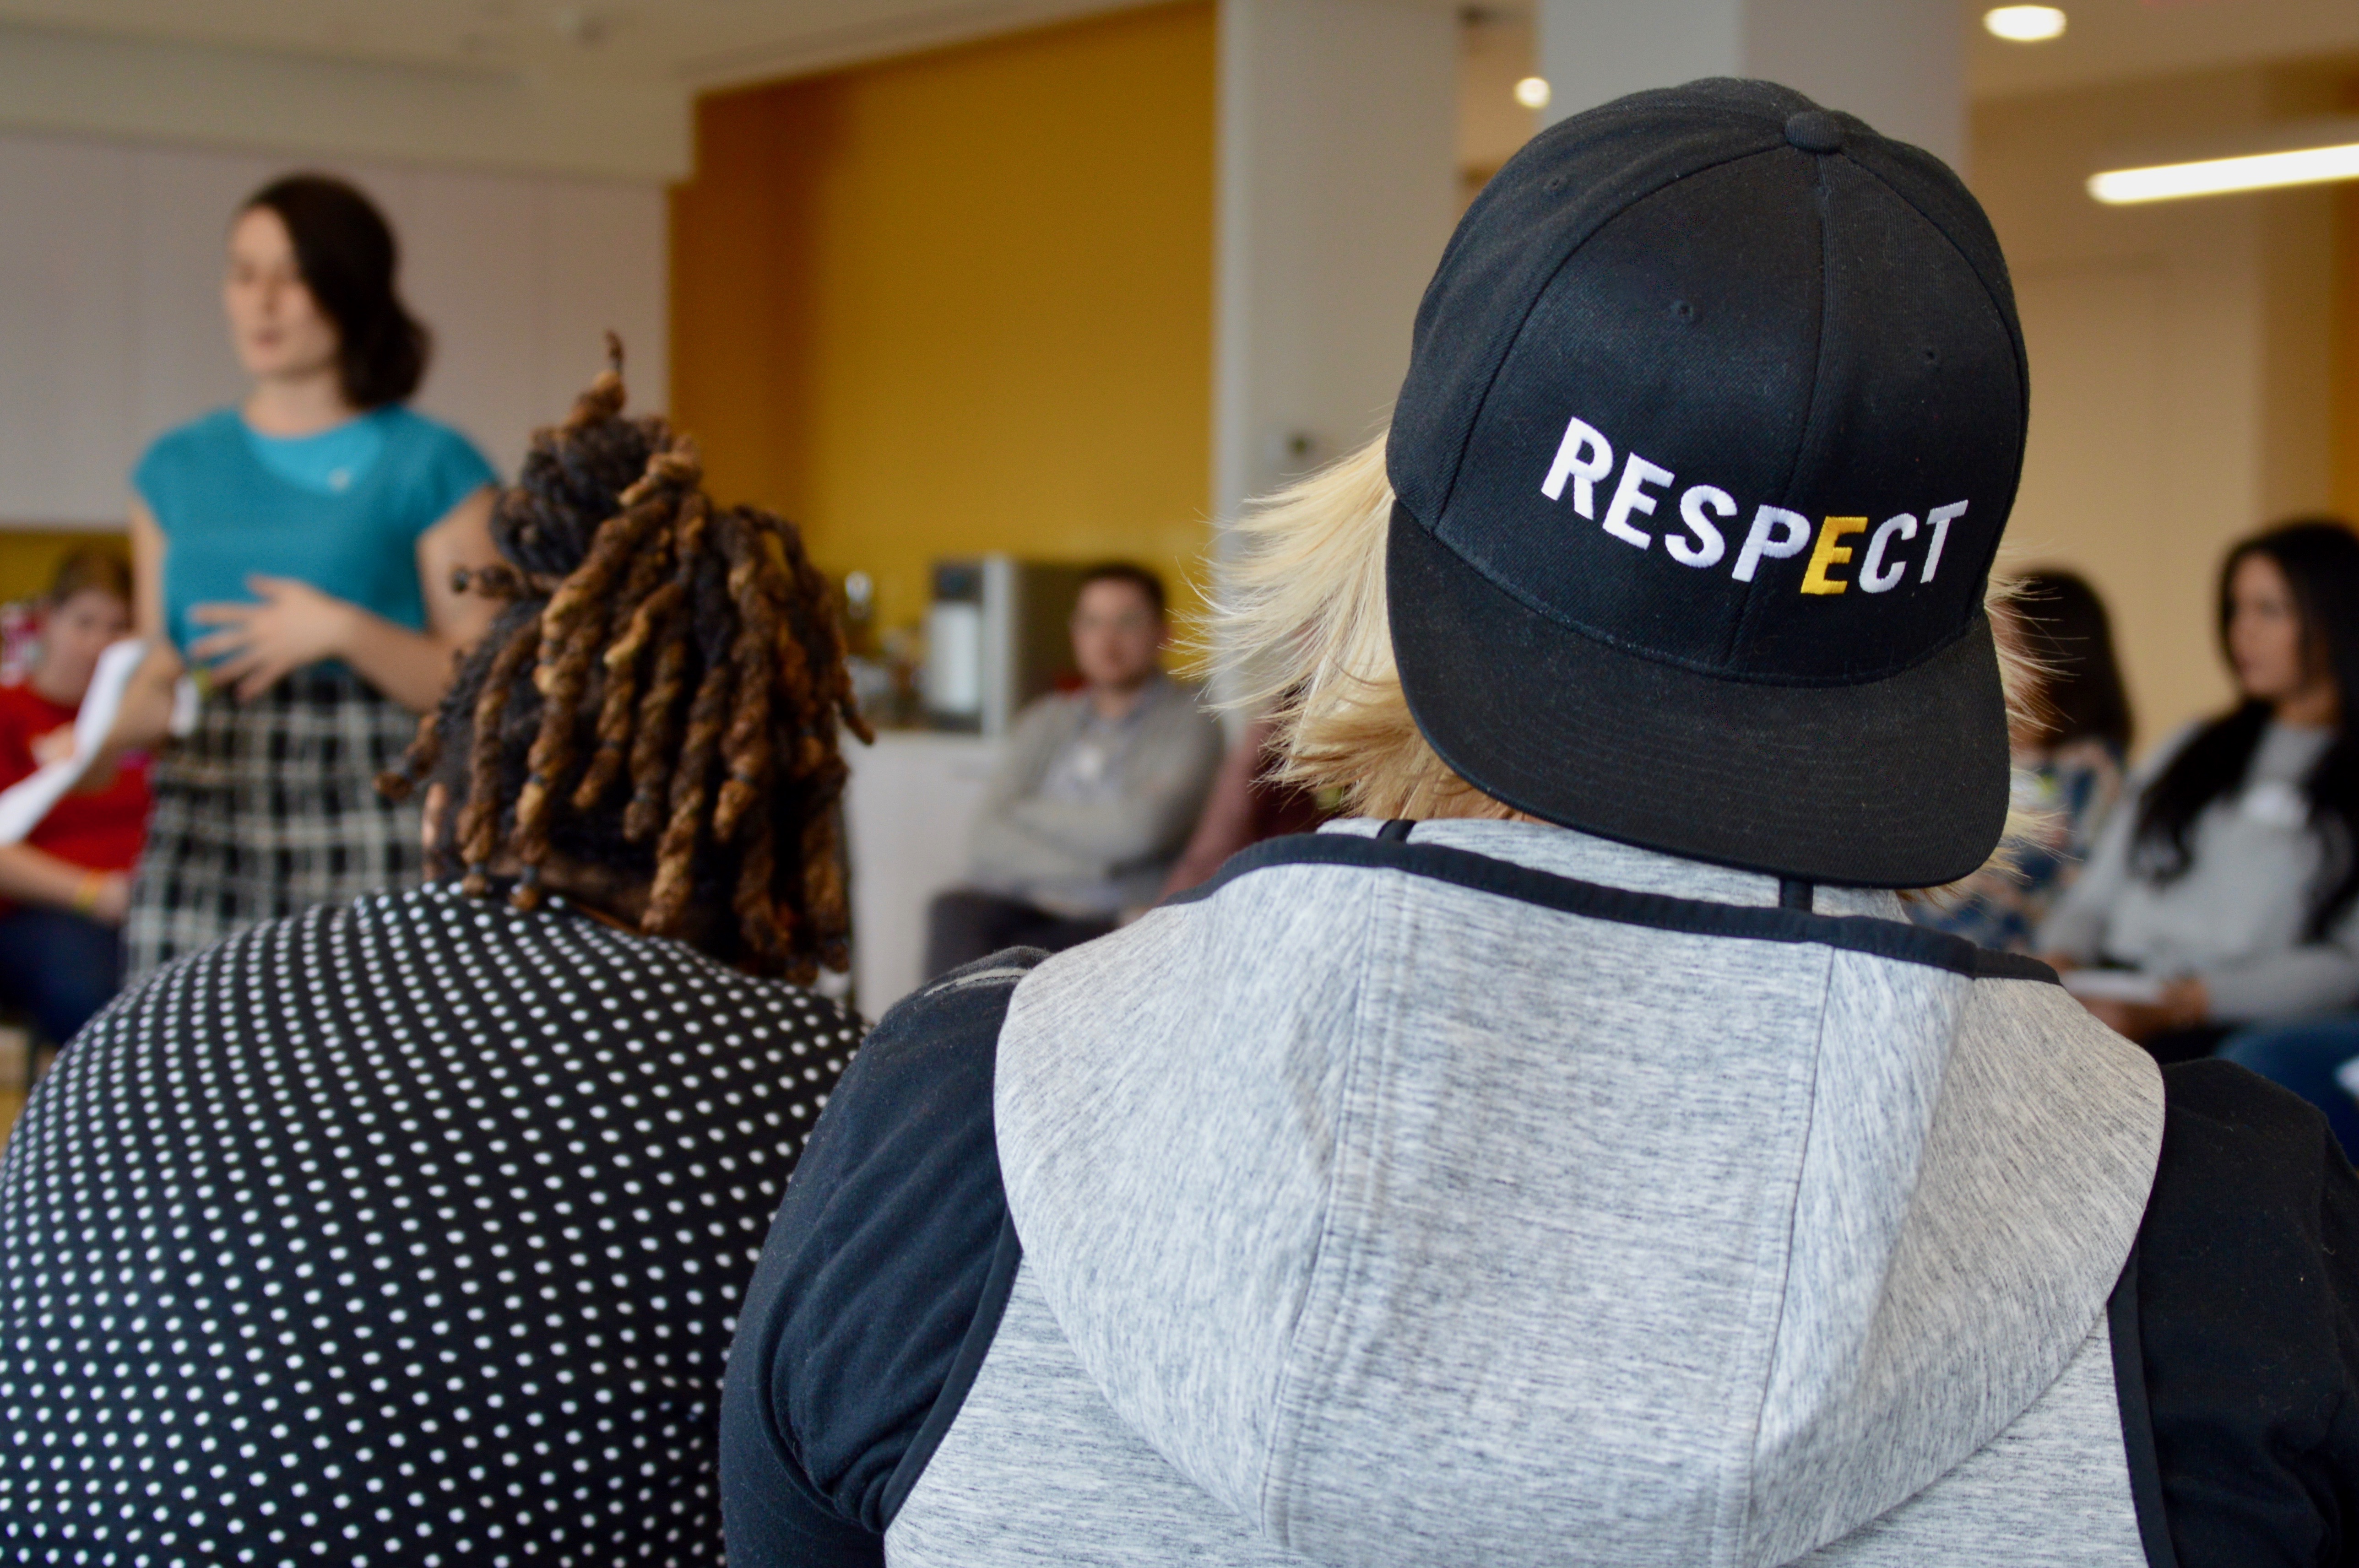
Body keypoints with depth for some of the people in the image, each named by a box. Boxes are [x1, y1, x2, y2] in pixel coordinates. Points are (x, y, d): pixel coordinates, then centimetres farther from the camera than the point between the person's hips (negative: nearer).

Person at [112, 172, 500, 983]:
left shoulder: (431, 466, 2)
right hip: (202, 826, 4)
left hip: (366, 825, -3)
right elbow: (161, 668, 19)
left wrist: (345, 631, -14)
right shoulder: (178, 468, 15)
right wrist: (105, 728, 0)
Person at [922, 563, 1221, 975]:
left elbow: (1139, 829, -10)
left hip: (1105, 922, -4)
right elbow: (992, 833, 6)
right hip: (1017, 901, 4)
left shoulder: (1189, 722, 5)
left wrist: (1029, 814, 4)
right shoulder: (1048, 719, 18)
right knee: (953, 912, -29)